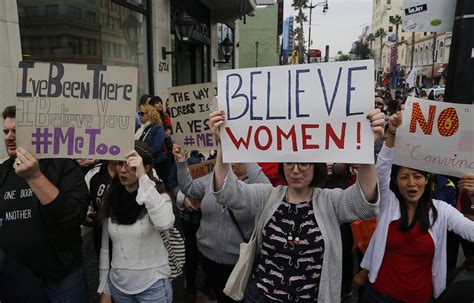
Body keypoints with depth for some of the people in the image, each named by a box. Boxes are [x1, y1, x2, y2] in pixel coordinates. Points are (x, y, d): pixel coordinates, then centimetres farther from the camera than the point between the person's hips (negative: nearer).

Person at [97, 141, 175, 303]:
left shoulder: (157, 196, -12)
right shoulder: (111, 199, 0)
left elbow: (165, 224, -36)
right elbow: (105, 247, 6)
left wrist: (143, 178, -35)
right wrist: (104, 290, 7)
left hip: (152, 286, -4)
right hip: (118, 285, 4)